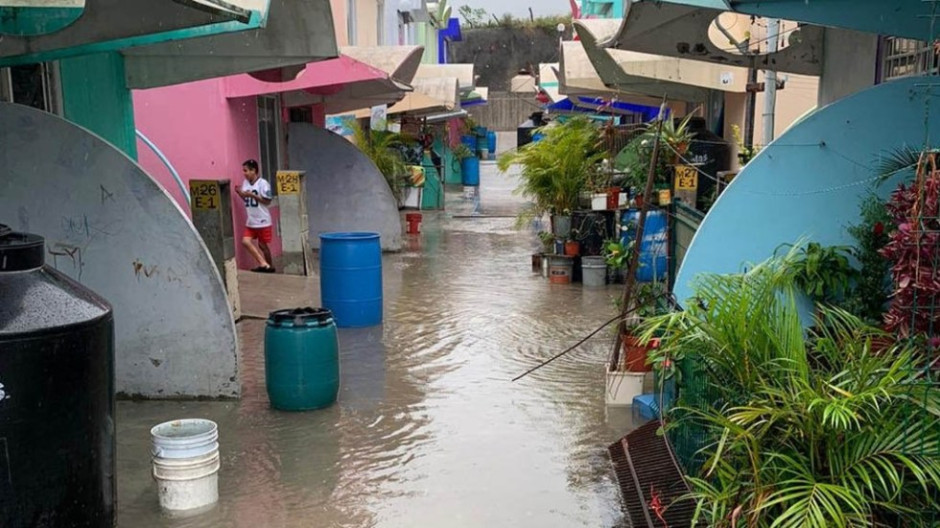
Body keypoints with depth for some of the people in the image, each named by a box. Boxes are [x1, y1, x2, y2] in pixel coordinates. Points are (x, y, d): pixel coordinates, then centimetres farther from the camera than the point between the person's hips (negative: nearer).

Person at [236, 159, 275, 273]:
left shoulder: (263, 183, -14)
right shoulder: (245, 182, 7)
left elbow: (267, 201, -14)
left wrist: (253, 195, -21)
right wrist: (240, 194, -3)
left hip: (262, 221, -6)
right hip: (250, 221, 6)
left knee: (262, 244, 4)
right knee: (246, 241, -8)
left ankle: (270, 266, 23)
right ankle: (263, 264, -5)